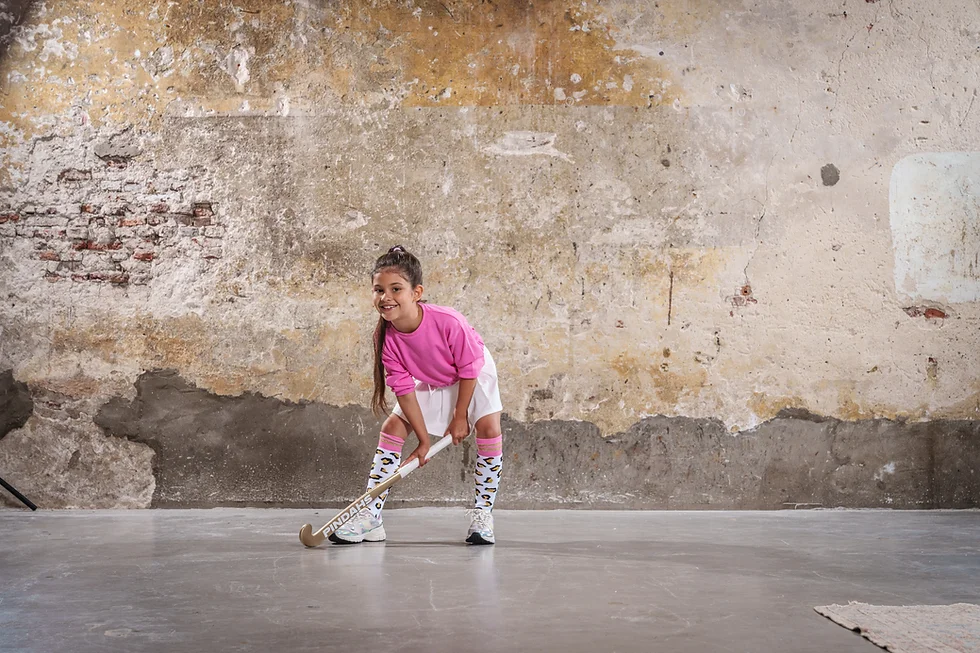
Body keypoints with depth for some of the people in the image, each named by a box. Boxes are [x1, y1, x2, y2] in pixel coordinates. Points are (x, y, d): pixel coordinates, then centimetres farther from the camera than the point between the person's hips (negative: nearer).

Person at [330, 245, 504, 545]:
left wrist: (460, 417, -15)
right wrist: (424, 440, -18)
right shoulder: (385, 337, -26)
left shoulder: (448, 322, -38)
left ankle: (482, 514, -9)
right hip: (429, 384, 3)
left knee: (489, 428, -23)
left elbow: (468, 369, -23)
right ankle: (370, 518, -4)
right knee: (391, 428, -7)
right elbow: (404, 389, -18)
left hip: (473, 376, -3)